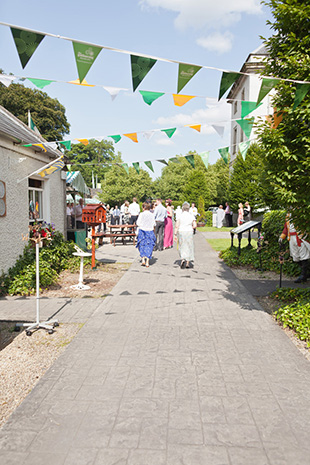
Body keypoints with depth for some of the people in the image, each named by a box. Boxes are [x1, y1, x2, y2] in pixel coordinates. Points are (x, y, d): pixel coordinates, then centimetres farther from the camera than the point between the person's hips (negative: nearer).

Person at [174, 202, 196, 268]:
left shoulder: (180, 215, -4)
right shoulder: (191, 215, 0)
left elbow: (177, 226, -7)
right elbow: (194, 225, -4)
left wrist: (175, 234, -2)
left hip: (181, 232, -1)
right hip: (189, 232, 1)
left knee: (182, 247, 13)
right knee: (189, 247, 10)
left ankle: (183, 259, -8)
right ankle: (187, 263, 10)